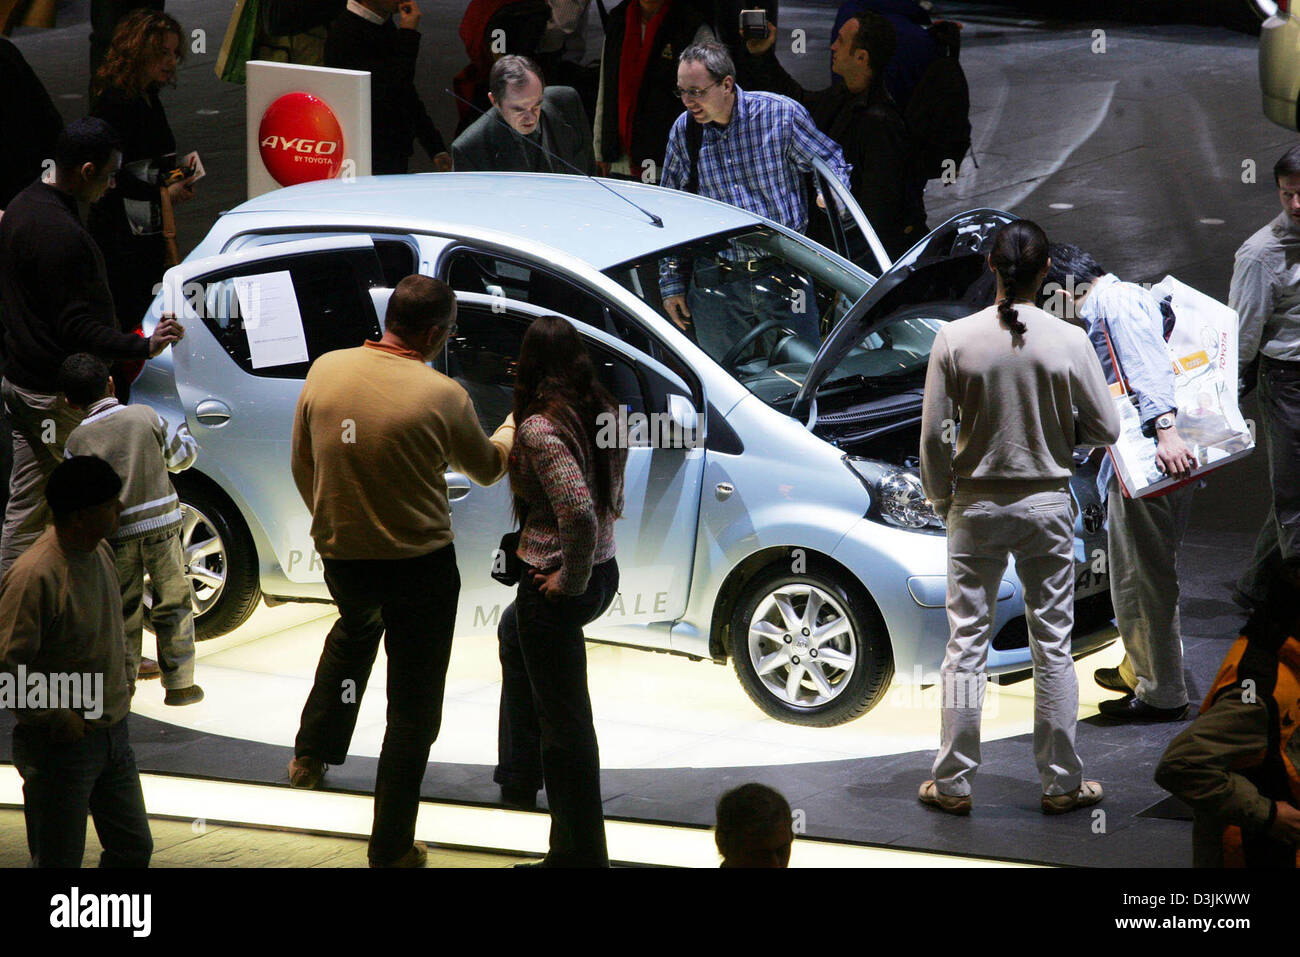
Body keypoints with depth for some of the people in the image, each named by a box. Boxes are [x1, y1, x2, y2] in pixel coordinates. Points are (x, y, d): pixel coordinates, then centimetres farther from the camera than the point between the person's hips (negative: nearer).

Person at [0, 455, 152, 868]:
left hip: (113, 736, 8)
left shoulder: (100, 552, 4)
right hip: (60, 743, -8)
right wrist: (58, 718, -20)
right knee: (58, 862, 1)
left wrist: (123, 678, 11)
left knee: (134, 848, 16)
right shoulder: (34, 577, -24)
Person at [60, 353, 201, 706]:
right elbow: (182, 456, 8)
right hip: (161, 524, 0)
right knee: (173, 603, 10)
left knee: (124, 610, 13)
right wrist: (180, 431, 27)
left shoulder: (78, 440, -6)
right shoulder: (145, 416, -4)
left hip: (116, 534, 0)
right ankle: (179, 683, 12)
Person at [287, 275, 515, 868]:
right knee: (413, 708, 7)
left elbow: (302, 466, 5)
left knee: (354, 629, 38)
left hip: (341, 556, 5)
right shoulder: (442, 396, -18)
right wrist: (514, 427, 24)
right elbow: (486, 469, 2)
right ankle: (392, 848, 10)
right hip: (420, 565, -5)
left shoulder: (326, 371, -7)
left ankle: (312, 753, 43)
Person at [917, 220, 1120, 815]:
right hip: (1047, 506, 0)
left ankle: (954, 783, 10)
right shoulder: (1069, 342, -9)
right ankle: (1061, 783, 13)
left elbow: (933, 436, -6)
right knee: (1052, 646, 7)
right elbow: (1106, 430, -3)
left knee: (966, 643, 7)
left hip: (976, 507, 0)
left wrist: (941, 497, 9)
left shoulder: (955, 339, -9)